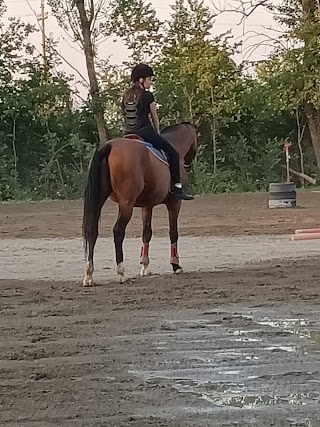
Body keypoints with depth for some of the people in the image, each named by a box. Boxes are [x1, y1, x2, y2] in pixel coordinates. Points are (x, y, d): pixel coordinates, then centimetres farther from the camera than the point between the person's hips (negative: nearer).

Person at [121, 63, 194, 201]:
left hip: (128, 134, 6)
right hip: (145, 132, -6)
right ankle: (177, 188, -3)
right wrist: (157, 132, 19)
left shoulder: (126, 96, 11)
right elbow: (154, 117, 2)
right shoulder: (147, 96, -7)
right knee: (173, 153, 2)